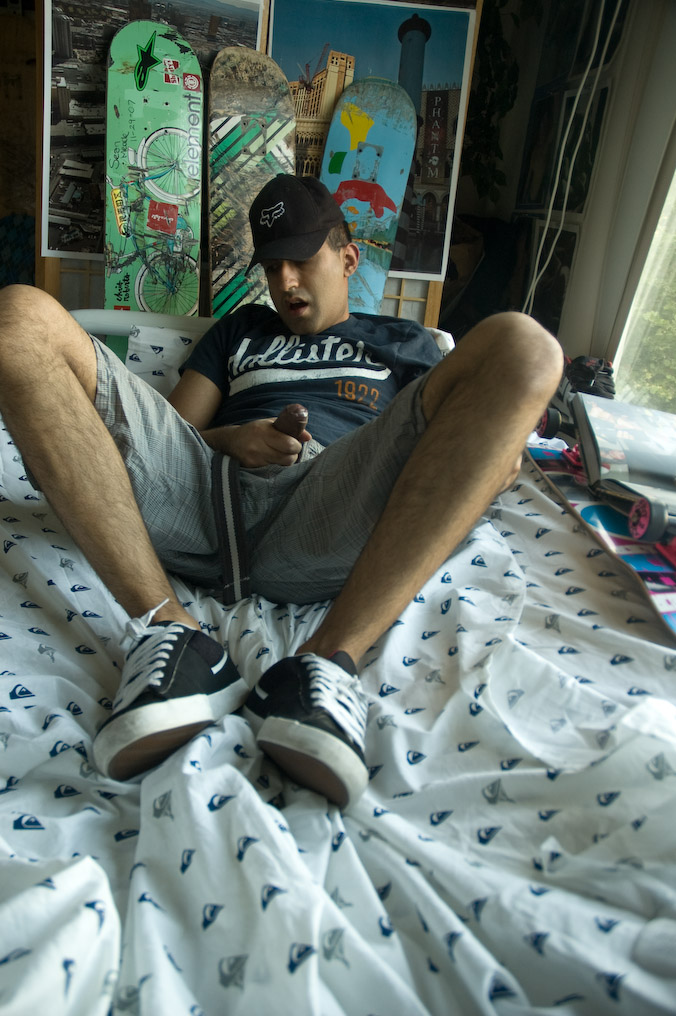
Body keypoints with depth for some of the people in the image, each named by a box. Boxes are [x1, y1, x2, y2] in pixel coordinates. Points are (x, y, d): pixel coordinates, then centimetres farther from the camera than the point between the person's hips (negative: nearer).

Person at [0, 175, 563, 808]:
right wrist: (230, 439, 3)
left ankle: (327, 660, -33)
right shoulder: (242, 330, 37)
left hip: (324, 506, -2)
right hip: (198, 489, 3)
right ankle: (169, 633, -27)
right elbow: (171, 428, 26)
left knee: (521, 345, -21)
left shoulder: (402, 343, 33)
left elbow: (463, 439, 21)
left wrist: (495, 453, -3)